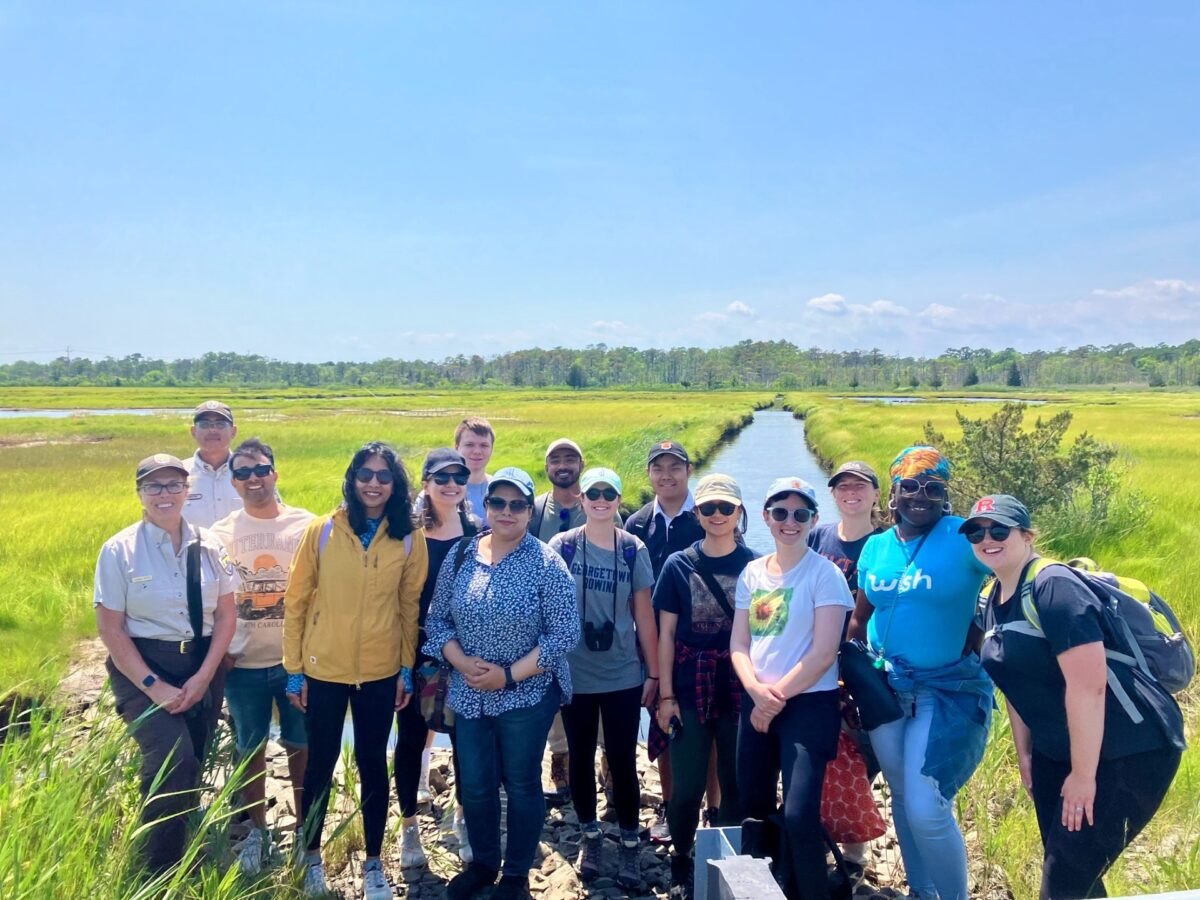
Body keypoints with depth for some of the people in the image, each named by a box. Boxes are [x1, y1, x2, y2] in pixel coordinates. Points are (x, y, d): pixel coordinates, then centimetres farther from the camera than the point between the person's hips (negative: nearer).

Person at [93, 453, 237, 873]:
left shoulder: (208, 545, 1)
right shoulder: (119, 550, -7)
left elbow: (226, 614, 2)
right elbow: (110, 628, -7)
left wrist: (204, 676, -7)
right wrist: (154, 686, -13)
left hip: (201, 667, 3)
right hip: (141, 667, -3)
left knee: (190, 771, 8)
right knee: (175, 765, -20)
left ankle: (186, 861, 32)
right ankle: (156, 875, -2)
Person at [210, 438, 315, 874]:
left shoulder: (306, 525, -5)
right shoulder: (221, 533, -2)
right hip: (244, 662, 1)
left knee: (302, 746, 10)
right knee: (251, 749, 13)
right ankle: (257, 831, 31)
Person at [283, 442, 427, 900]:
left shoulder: (410, 539, -5)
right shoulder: (322, 531, -7)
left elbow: (410, 607, 3)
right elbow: (296, 601, -2)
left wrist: (407, 669, 2)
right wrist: (293, 669, -2)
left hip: (381, 672, 1)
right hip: (323, 669, 0)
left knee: (373, 765, 13)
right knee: (320, 763, 14)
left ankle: (373, 862, 31)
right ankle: (311, 855, 36)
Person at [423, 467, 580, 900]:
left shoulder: (547, 563, -12)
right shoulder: (460, 556, 0)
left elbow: (565, 634, -14)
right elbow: (436, 620, 3)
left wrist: (509, 674, -18)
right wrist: (462, 662, -14)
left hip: (527, 696, -3)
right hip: (470, 695, 4)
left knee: (522, 785, 11)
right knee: (475, 786, 15)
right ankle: (482, 864, 39)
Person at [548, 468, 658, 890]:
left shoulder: (633, 549, -2)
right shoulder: (561, 546, -4)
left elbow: (644, 615, 1)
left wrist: (653, 672, 2)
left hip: (624, 676, 0)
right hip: (575, 675, 0)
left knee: (622, 761, 5)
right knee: (581, 759, 12)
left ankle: (628, 844, 21)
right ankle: (590, 837, 32)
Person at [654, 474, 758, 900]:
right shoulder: (678, 565, 0)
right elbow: (666, 634, 1)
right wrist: (666, 695, -2)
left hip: (741, 689, 0)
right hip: (690, 690, 0)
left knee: (736, 783, 9)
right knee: (688, 785, 3)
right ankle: (681, 862, 25)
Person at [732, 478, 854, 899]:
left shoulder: (824, 573, -8)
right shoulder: (752, 573, 7)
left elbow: (824, 652, -14)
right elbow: (738, 644, 6)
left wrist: (778, 695, -12)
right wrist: (757, 690, -11)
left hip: (808, 704, -5)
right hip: (757, 704, 6)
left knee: (799, 815, -11)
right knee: (754, 807, 14)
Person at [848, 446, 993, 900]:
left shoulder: (965, 538, -11)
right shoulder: (875, 547, 4)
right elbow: (860, 619, 13)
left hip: (948, 688, -5)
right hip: (886, 686, 5)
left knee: (927, 810, -8)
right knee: (903, 801, 17)